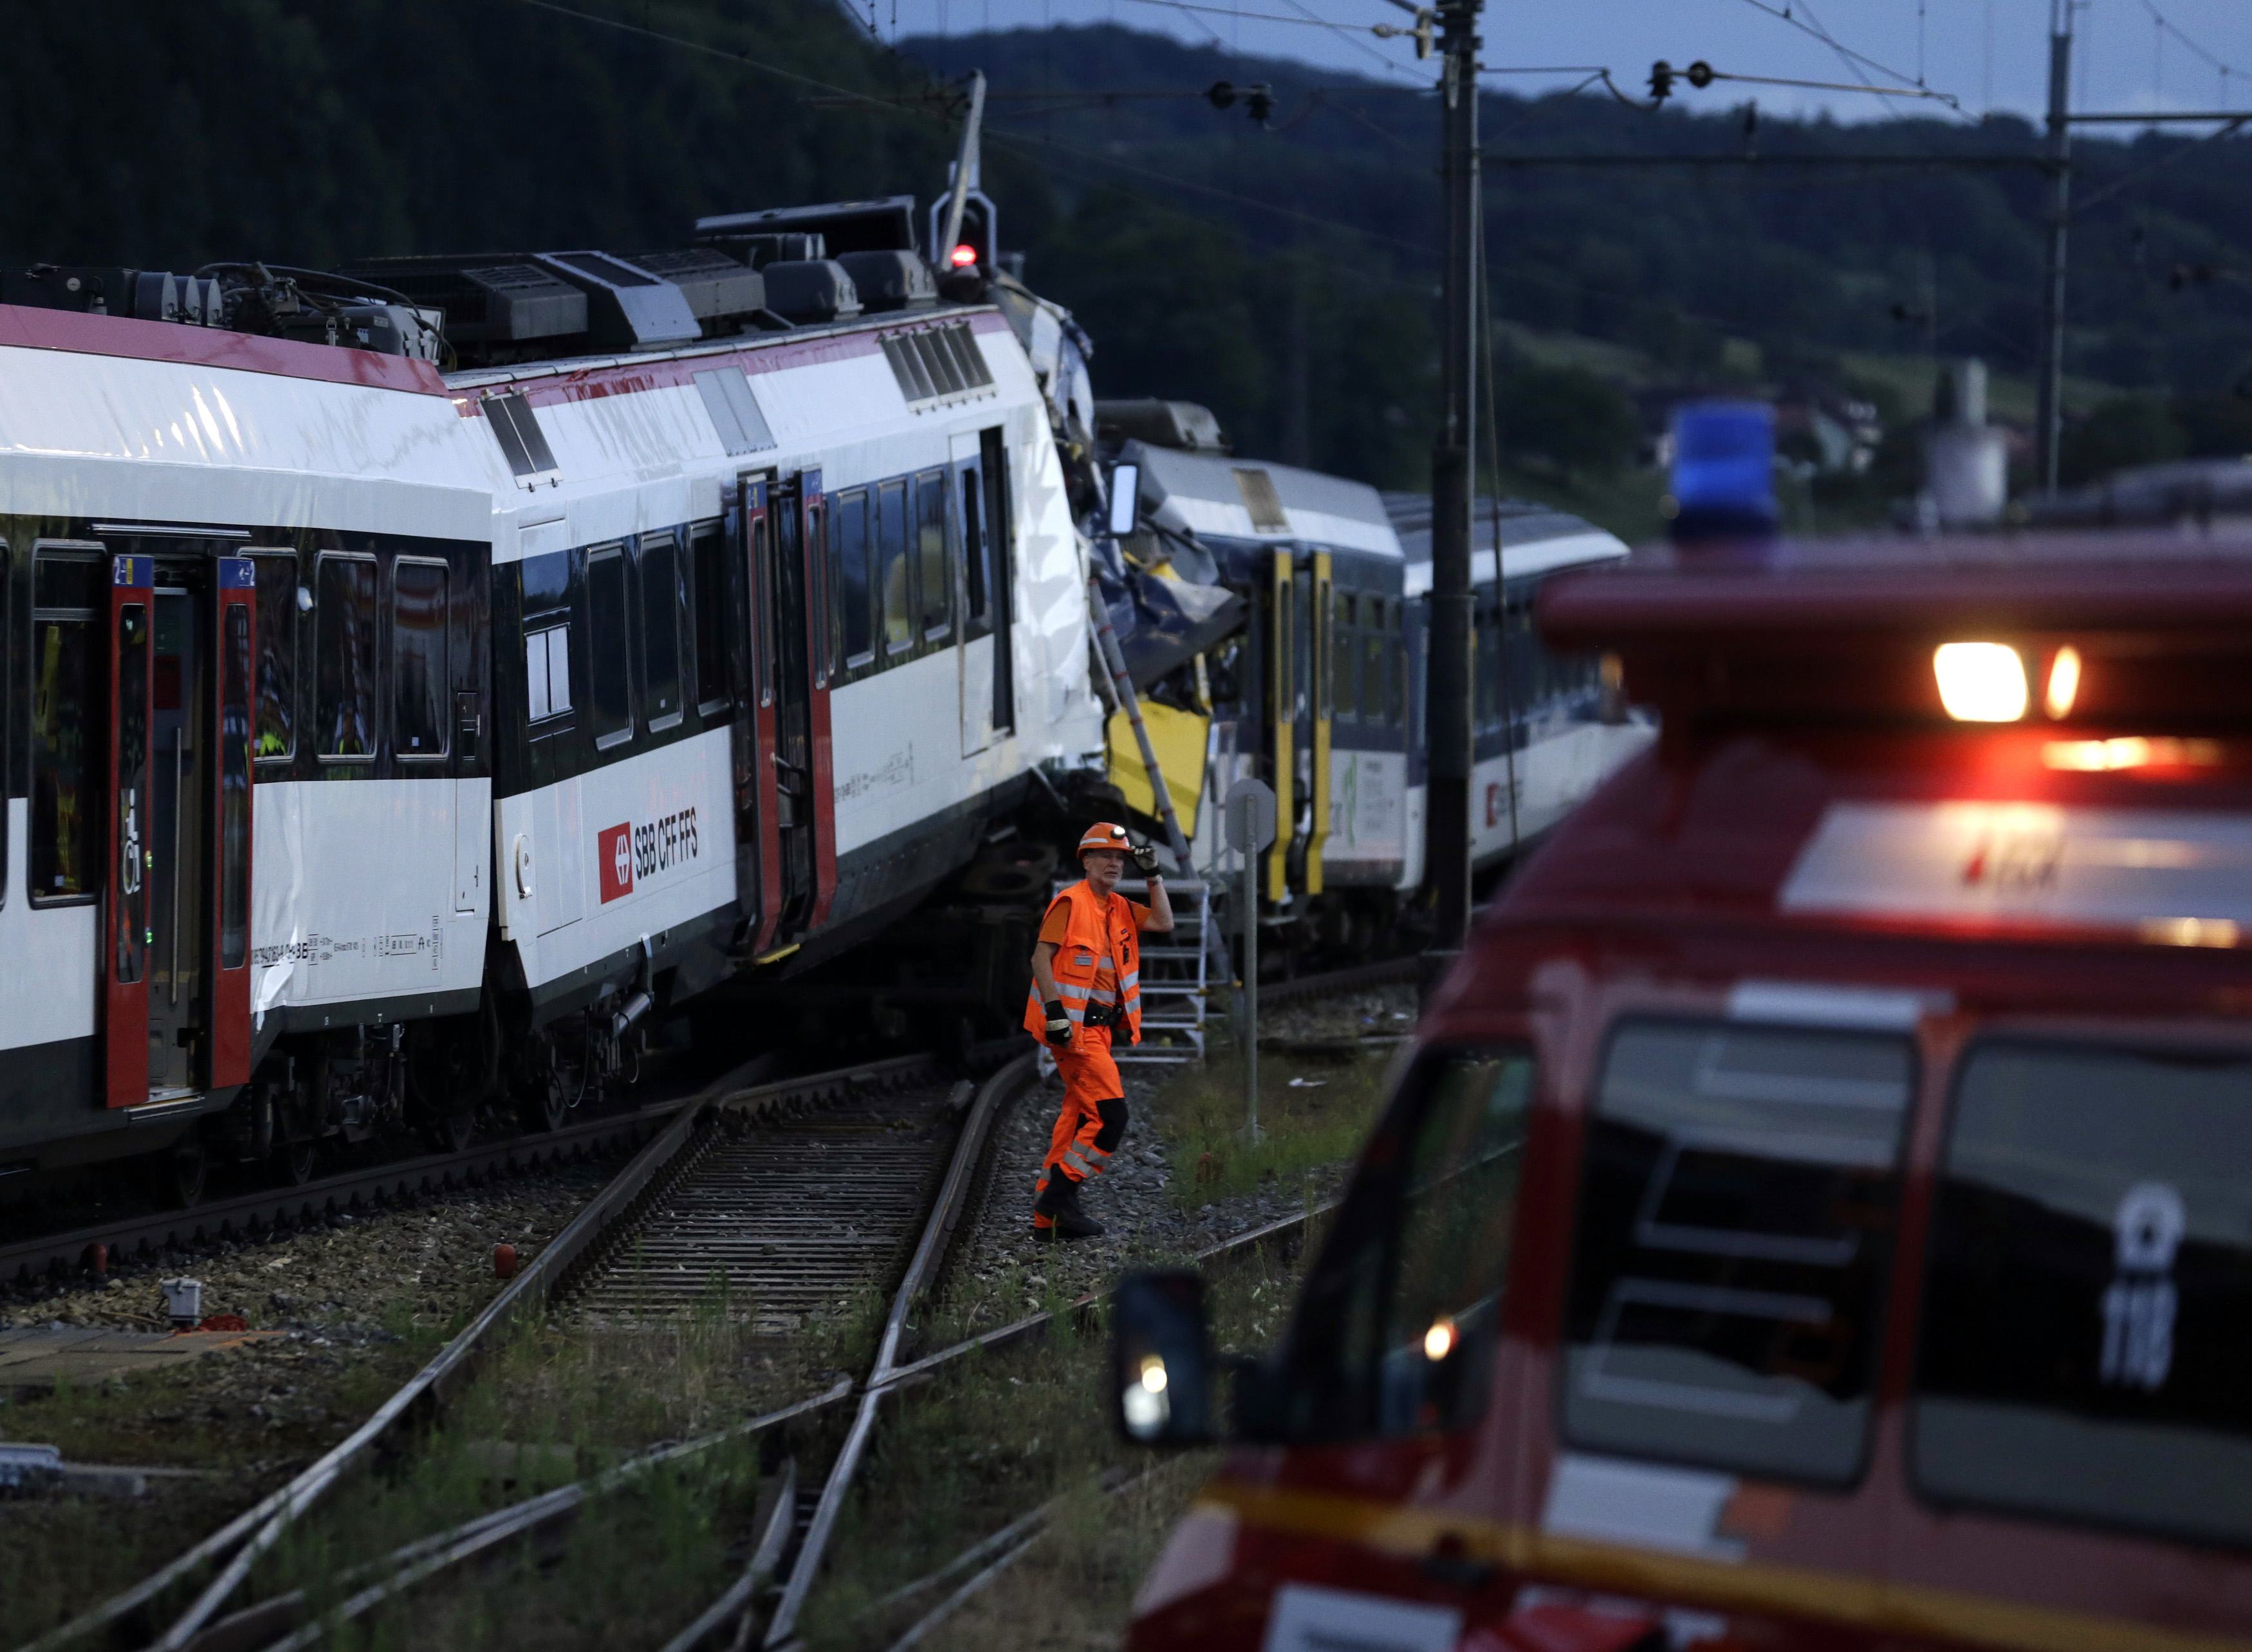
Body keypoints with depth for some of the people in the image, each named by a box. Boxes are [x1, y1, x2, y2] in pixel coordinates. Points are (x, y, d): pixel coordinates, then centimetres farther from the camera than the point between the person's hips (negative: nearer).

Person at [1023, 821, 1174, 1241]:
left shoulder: (1120, 909, 17)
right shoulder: (1071, 903, -8)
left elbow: (1164, 922, 12)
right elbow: (1041, 957, -13)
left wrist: (1153, 875, 5)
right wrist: (1054, 1009, -22)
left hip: (1098, 1028, 9)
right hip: (1073, 1026, -9)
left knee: (1077, 1118, 10)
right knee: (1111, 1115, -16)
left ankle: (1048, 1218, 14)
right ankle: (1061, 1194, -11)